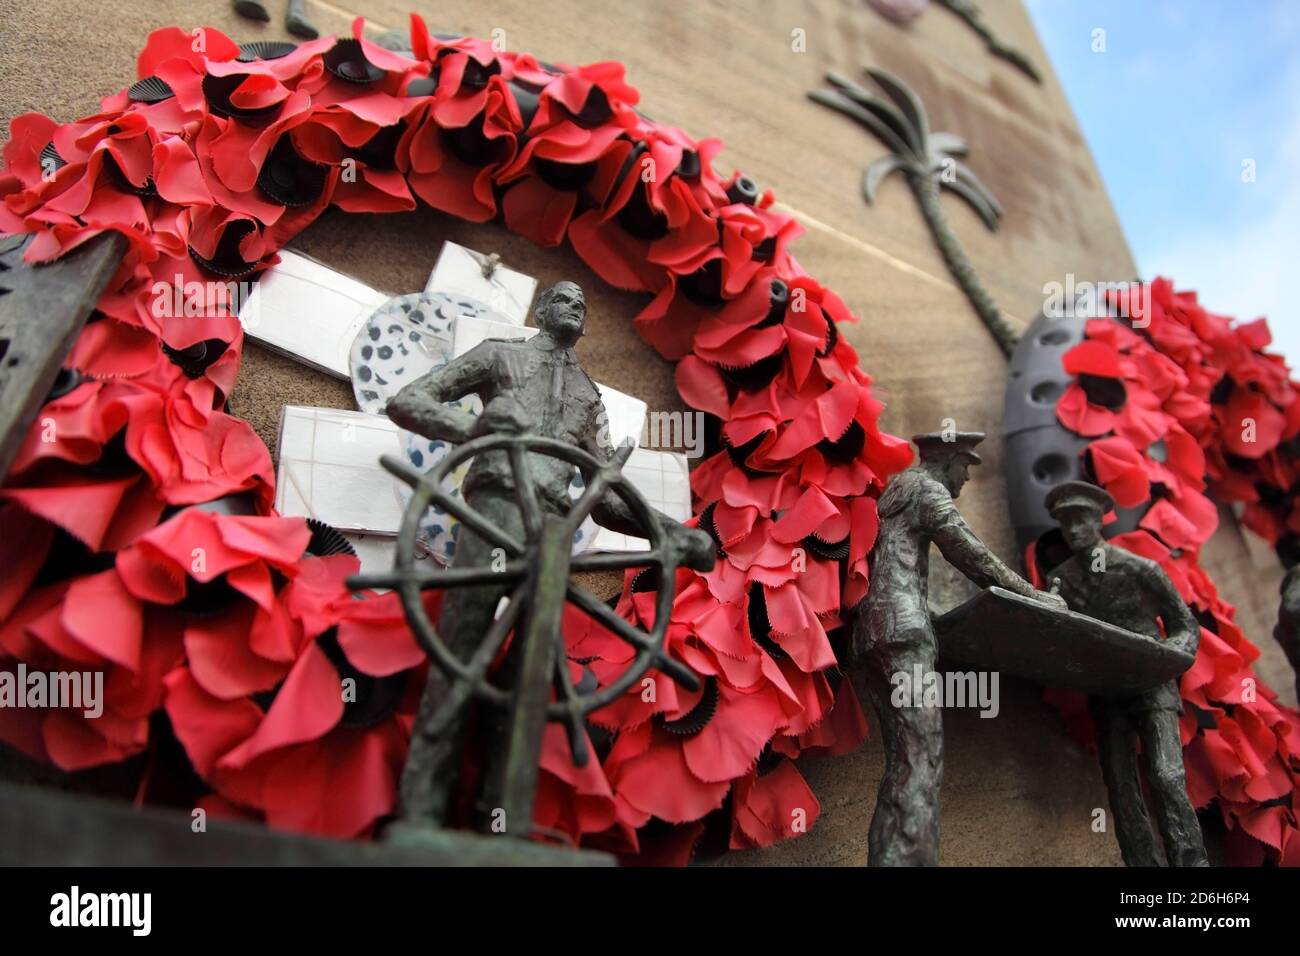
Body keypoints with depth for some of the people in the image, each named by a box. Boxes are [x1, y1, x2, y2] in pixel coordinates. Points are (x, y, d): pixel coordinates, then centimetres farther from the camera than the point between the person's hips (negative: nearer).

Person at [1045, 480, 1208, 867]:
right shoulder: (1060, 579, 4)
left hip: (1152, 686, -3)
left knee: (1166, 778, -18)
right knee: (1121, 789, -1)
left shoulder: (1140, 569, -3)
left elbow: (1186, 624, 4)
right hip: (1105, 694, 3)